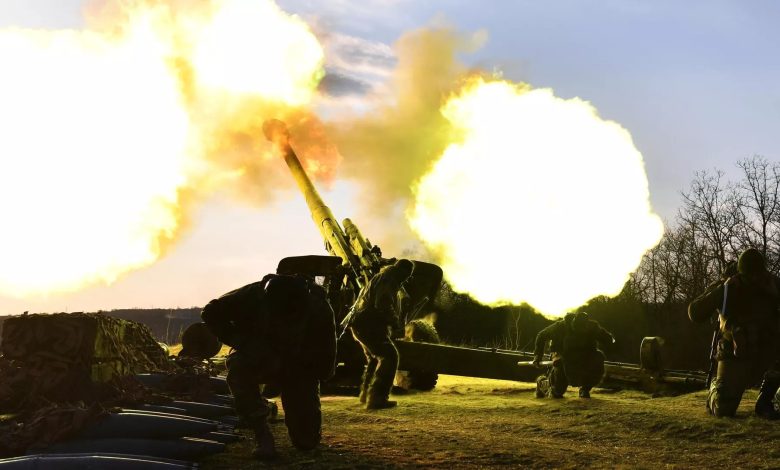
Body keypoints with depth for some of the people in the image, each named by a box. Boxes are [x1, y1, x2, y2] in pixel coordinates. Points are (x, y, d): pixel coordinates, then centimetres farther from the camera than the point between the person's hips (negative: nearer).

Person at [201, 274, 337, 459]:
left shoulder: (320, 310, -29)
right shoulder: (254, 296, -30)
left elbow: (326, 367, -18)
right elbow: (211, 313, -18)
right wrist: (242, 343, -28)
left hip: (300, 369, 1)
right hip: (259, 359, 0)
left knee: (307, 440, -6)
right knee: (237, 365, -38)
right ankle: (261, 434, -25)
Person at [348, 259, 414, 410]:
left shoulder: (383, 278, 21)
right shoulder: (387, 280, -13)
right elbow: (383, 305, -27)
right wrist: (394, 319, -9)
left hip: (361, 325, 11)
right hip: (370, 325, -11)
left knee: (375, 357, 26)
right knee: (389, 356, -14)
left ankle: (366, 393, 39)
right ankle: (377, 398, -20)